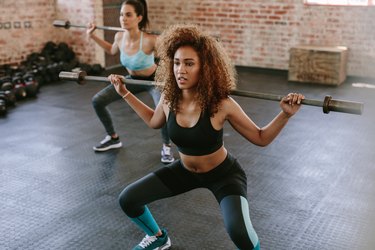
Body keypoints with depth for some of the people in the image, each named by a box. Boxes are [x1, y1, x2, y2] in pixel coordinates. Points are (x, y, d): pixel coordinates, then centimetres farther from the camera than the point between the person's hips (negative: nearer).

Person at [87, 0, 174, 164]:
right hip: (133, 79, 6)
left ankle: (166, 147, -3)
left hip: (154, 80, -6)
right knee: (97, 101, 0)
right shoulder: (119, 37, -15)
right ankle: (113, 138, 22)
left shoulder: (149, 40, -33)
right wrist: (93, 37, 7)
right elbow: (112, 51, 11)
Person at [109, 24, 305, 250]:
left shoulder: (221, 105, -28)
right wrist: (125, 93, 7)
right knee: (127, 199, 0)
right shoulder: (169, 98, -15)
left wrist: (286, 114, -32)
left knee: (239, 231, -31)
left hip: (223, 173, -5)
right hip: (184, 170, 5)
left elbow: (261, 138, -16)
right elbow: (154, 121, 9)